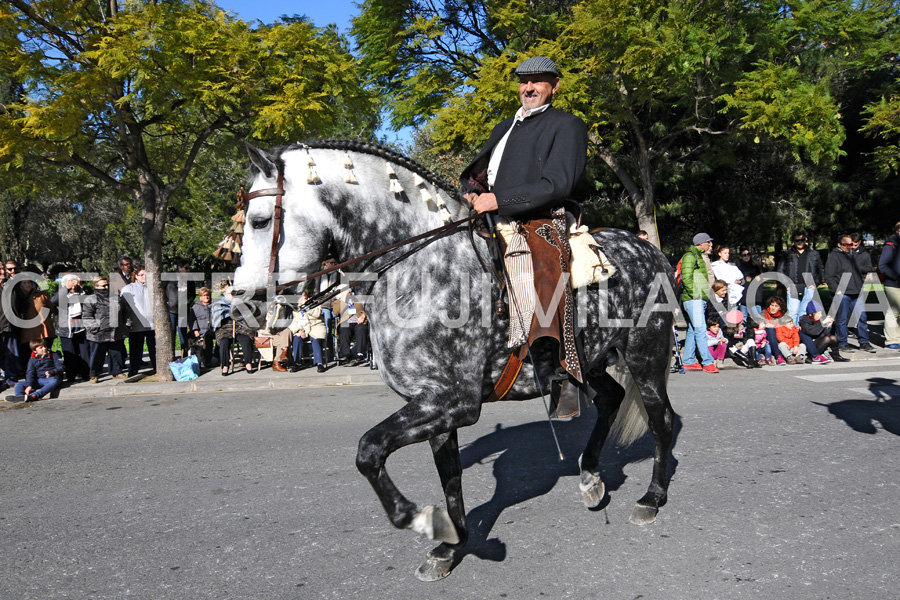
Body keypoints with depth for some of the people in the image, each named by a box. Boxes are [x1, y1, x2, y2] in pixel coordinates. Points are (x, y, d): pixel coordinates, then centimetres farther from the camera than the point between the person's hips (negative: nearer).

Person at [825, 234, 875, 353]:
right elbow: (829, 276, -7)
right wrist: (837, 290, -12)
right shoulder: (834, 256, -3)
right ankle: (842, 343, 12)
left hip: (857, 293, 5)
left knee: (862, 318, 4)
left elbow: (867, 267, 25)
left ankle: (864, 343, 13)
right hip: (842, 293, -5)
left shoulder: (855, 255, 15)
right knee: (842, 319, 1)